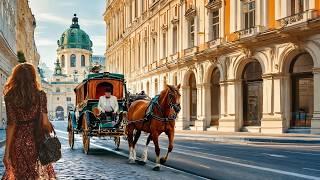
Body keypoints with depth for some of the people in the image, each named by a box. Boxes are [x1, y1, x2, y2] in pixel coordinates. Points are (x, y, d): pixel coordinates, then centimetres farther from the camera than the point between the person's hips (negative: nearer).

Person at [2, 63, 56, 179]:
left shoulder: (10, 97, -5)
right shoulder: (40, 95, -6)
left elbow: (11, 125, -7)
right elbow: (45, 122, -10)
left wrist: (7, 151, -4)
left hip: (18, 141, 1)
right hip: (36, 140, 0)